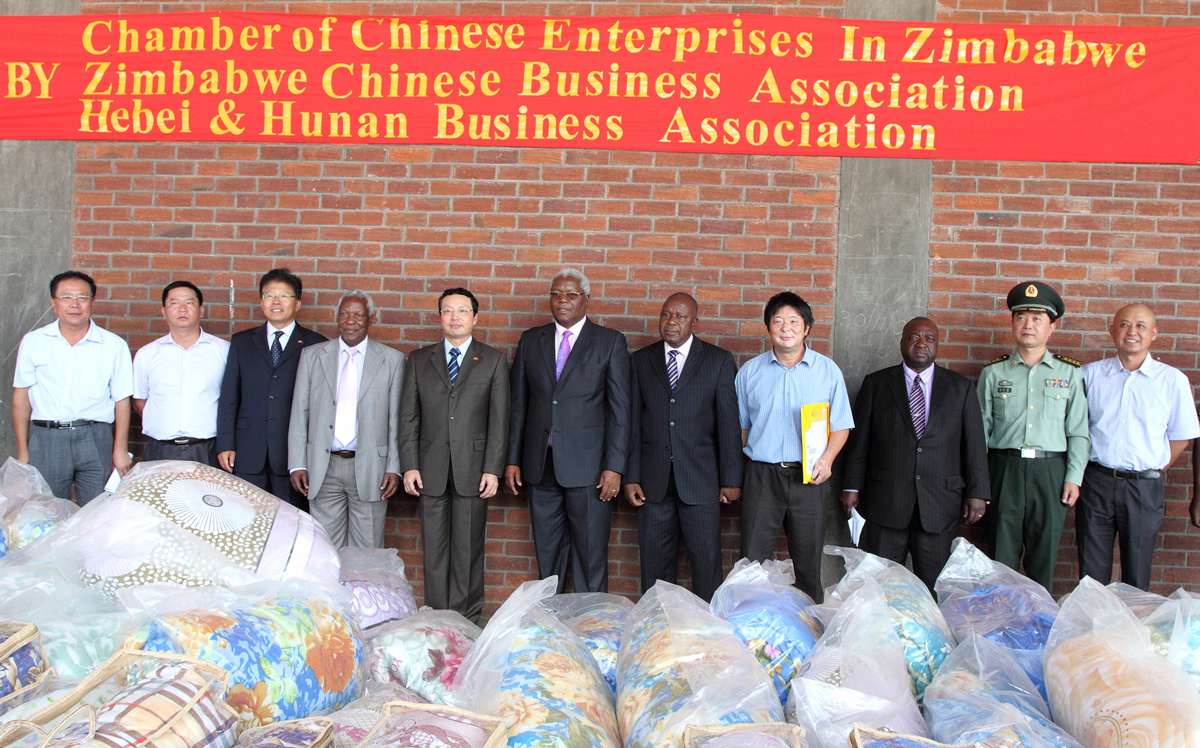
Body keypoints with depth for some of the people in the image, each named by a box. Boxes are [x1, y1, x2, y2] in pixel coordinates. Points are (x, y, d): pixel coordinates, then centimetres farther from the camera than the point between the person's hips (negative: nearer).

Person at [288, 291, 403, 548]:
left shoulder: (391, 359, 4)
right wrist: (297, 464, 1)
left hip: (369, 470, -1)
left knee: (367, 552, 4)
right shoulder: (311, 355, 9)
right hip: (323, 470, 1)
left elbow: (396, 418, 2)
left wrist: (394, 467, -3)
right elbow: (299, 414, 8)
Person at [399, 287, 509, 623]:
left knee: (469, 547, 3)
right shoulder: (419, 359, 11)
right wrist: (409, 466, -1)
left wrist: (493, 469, -7)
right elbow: (409, 417, 7)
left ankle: (468, 619, 12)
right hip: (431, 469, 2)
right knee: (434, 546, 5)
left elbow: (499, 419, 1)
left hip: (473, 468, -1)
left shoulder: (494, 361, 6)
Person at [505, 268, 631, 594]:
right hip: (540, 465, 3)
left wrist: (614, 466, -10)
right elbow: (518, 404, 12)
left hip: (588, 467, -3)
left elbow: (620, 408, -3)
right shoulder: (530, 340, 11)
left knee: (590, 555, 1)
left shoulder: (610, 342, 1)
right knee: (547, 554, 11)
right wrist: (512, 459, 7)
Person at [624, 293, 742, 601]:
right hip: (653, 481, 2)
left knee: (706, 561, 0)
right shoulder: (640, 361, 9)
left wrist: (731, 479, -4)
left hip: (701, 481, -2)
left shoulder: (719, 360, 4)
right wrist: (630, 477, 0)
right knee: (655, 565, 7)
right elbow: (633, 422, 7)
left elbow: (729, 422, 1)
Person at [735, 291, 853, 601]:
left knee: (808, 561, 6)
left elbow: (840, 426, 6)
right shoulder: (750, 371, 7)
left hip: (809, 478, 0)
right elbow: (740, 426, 12)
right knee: (752, 560, -1)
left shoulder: (827, 371, 5)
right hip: (762, 475, 0)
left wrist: (827, 457, -12)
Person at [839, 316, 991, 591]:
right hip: (885, 503, 0)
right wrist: (852, 486, 1)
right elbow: (859, 439, 6)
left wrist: (978, 493, 0)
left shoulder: (961, 387, 9)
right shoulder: (875, 383, 8)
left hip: (939, 503, 1)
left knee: (933, 587, 2)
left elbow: (974, 443, 6)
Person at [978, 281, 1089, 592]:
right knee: (1002, 557, 2)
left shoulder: (1069, 373, 7)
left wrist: (1074, 478, -2)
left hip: (1051, 470, 0)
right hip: (1004, 469, 0)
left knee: (1044, 557, 5)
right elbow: (981, 429, 7)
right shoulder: (994, 372, 7)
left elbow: (1078, 431, 6)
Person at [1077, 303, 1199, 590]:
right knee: (1091, 573, 6)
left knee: (1137, 576, 8)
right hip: (1096, 482, 1)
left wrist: (1154, 470, 2)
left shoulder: (1173, 380, 1)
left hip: (1145, 487, 0)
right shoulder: (1090, 374, 4)